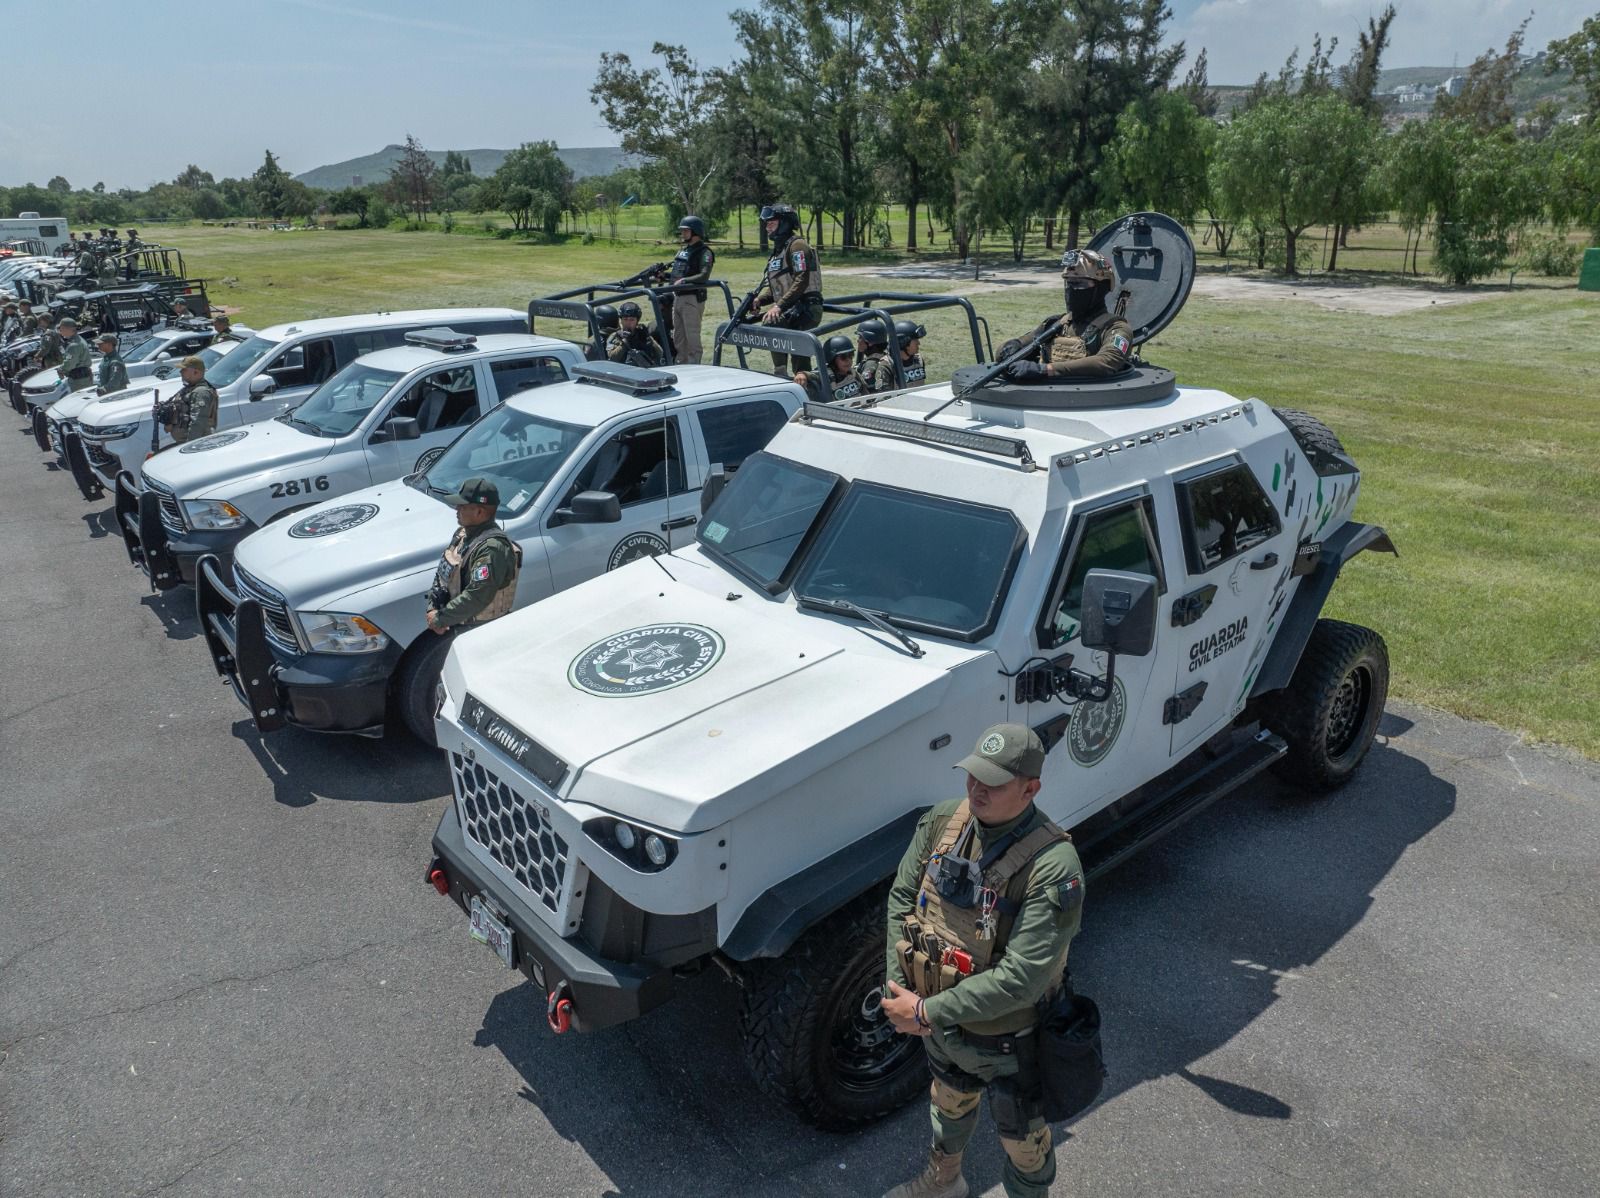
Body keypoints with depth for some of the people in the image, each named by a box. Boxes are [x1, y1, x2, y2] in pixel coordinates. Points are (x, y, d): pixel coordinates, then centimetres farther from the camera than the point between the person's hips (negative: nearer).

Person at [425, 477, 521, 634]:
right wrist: (432, 608, -2)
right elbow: (441, 573, 13)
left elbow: (476, 596, -29)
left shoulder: (492, 548, -25)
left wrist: (440, 619, -20)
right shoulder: (463, 533, 7)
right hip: (457, 625, 9)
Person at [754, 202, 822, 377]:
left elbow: (802, 281, -20)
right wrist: (758, 299, 0)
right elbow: (774, 285, 20)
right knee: (800, 362, 10)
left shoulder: (796, 244, -8)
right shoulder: (779, 249, 21)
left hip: (806, 309, -10)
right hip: (794, 310, 10)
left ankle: (780, 374, -25)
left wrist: (779, 306, -26)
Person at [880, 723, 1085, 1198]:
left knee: (1023, 1140, 21)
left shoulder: (1054, 867, -34)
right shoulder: (944, 821, -16)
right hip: (940, 1024, 6)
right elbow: (902, 898, -5)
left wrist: (927, 1012, -28)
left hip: (1008, 1038, -6)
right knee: (949, 1100, 33)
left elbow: (1022, 977, -33)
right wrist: (900, 989, -13)